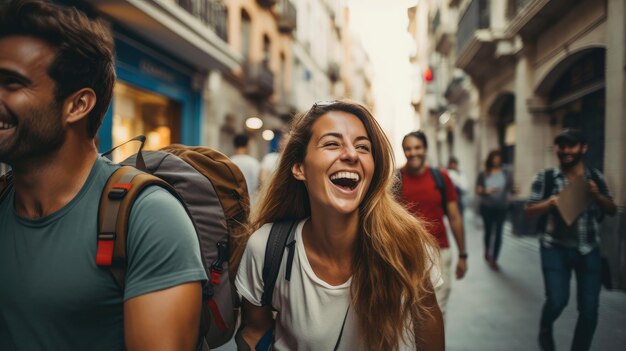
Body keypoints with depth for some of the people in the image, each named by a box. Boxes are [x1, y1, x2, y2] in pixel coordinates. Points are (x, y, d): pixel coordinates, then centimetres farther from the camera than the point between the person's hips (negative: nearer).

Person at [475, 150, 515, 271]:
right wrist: (486, 191, -17)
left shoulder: (506, 174, 4)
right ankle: (487, 251, 37)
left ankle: (494, 259, 7)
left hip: (501, 207, 0)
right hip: (487, 207, 0)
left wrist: (514, 190, -21)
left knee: (498, 233, -2)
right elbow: (477, 191, 1)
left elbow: (510, 189, 1)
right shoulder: (483, 174, 2)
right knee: (488, 231, 10)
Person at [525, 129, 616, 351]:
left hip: (589, 250, 3)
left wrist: (597, 195, -10)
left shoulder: (595, 176, 4)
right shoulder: (546, 177, -4)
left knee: (589, 309, 4)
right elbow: (529, 211, -3)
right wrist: (550, 203, -22)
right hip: (556, 248, -2)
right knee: (557, 301, -10)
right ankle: (545, 328, 25)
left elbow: (612, 211, 10)